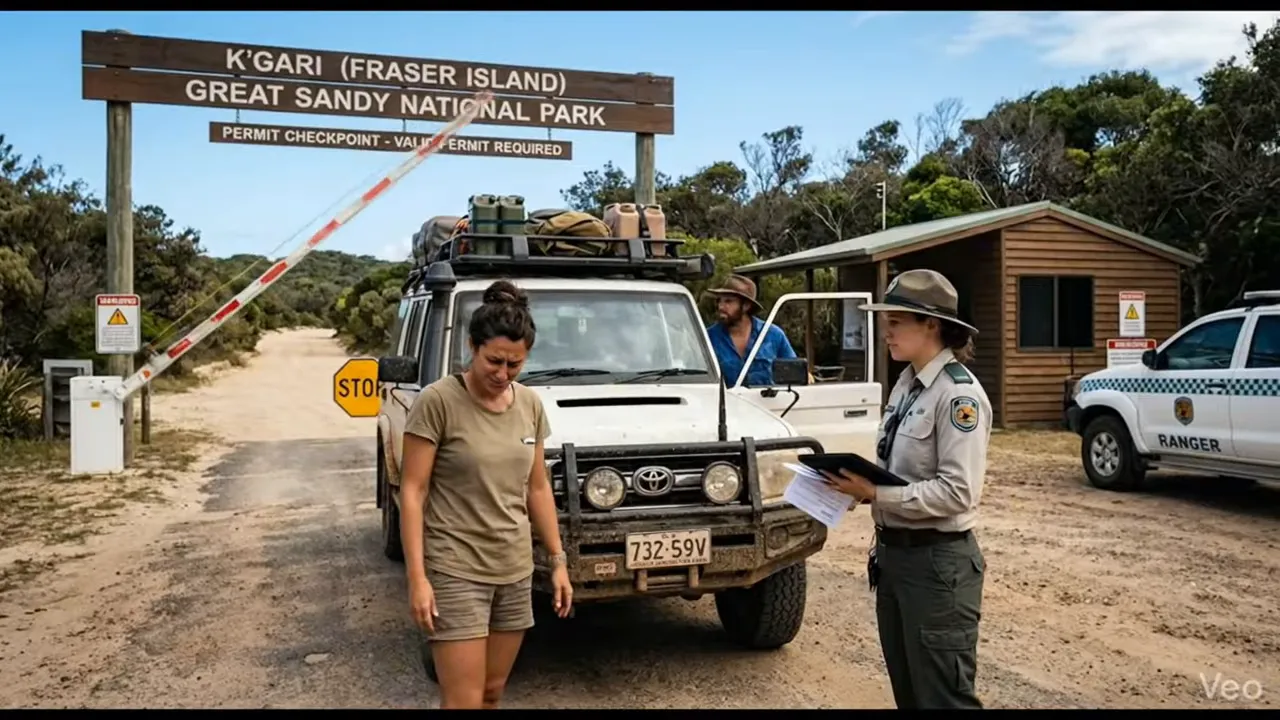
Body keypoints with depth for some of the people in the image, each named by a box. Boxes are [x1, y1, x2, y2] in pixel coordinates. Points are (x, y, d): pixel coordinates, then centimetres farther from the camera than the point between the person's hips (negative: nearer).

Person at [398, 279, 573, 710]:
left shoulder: (530, 404, 3)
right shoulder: (437, 402, -13)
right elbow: (413, 492, -12)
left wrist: (558, 561, 10)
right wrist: (417, 577, -17)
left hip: (515, 572, 6)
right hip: (455, 572, -5)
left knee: (492, 693, 15)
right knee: (465, 701, -3)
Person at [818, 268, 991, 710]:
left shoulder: (958, 393, -18)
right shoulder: (906, 383, 7)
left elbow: (958, 492, -24)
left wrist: (875, 494, -24)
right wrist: (859, 481, 1)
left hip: (937, 561, -9)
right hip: (894, 552, 9)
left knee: (943, 694, 5)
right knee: (906, 690, 21)